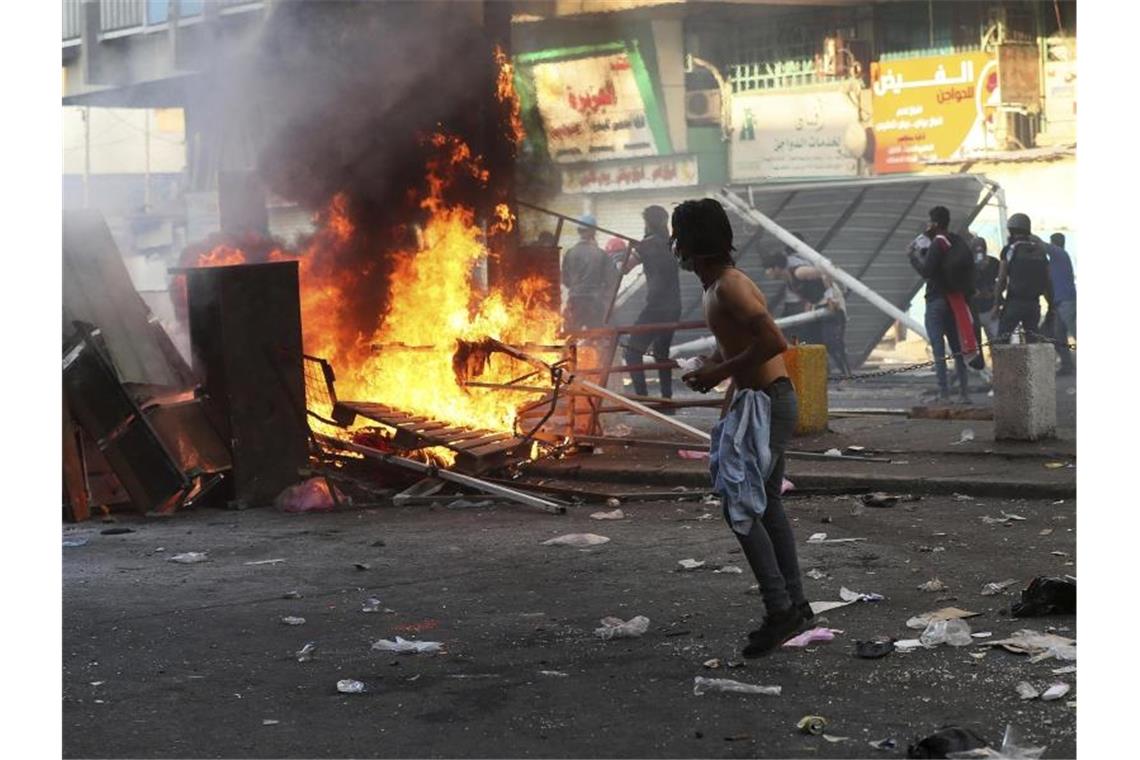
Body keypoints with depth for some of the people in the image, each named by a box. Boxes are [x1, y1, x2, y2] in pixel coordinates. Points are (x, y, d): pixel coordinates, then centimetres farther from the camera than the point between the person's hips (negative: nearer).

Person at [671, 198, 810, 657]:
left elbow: (774, 341, -27)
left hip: (767, 402, -11)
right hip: (755, 400, 11)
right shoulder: (713, 288, 13)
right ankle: (794, 605, 22)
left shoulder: (730, 286, -18)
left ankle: (780, 609, -7)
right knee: (765, 505, 15)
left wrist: (721, 372, -19)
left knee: (740, 505, -10)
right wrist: (709, 369, 5)